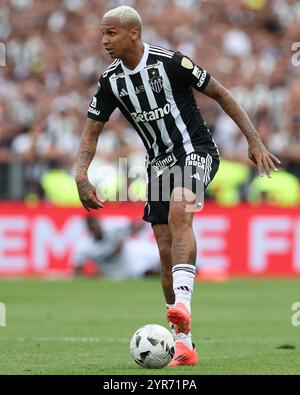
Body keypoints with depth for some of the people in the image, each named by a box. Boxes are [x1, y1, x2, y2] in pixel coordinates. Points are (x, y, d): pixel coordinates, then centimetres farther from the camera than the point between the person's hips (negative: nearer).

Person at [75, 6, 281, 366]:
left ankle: (182, 302, -46)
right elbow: (92, 132, 5)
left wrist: (254, 141, -9)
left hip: (196, 152, -6)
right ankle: (183, 344, 7)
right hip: (159, 163, 6)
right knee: (166, 252, 1)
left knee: (178, 211, -36)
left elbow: (221, 94, -7)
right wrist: (81, 176, -12)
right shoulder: (111, 80, -1)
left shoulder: (171, 63, -16)